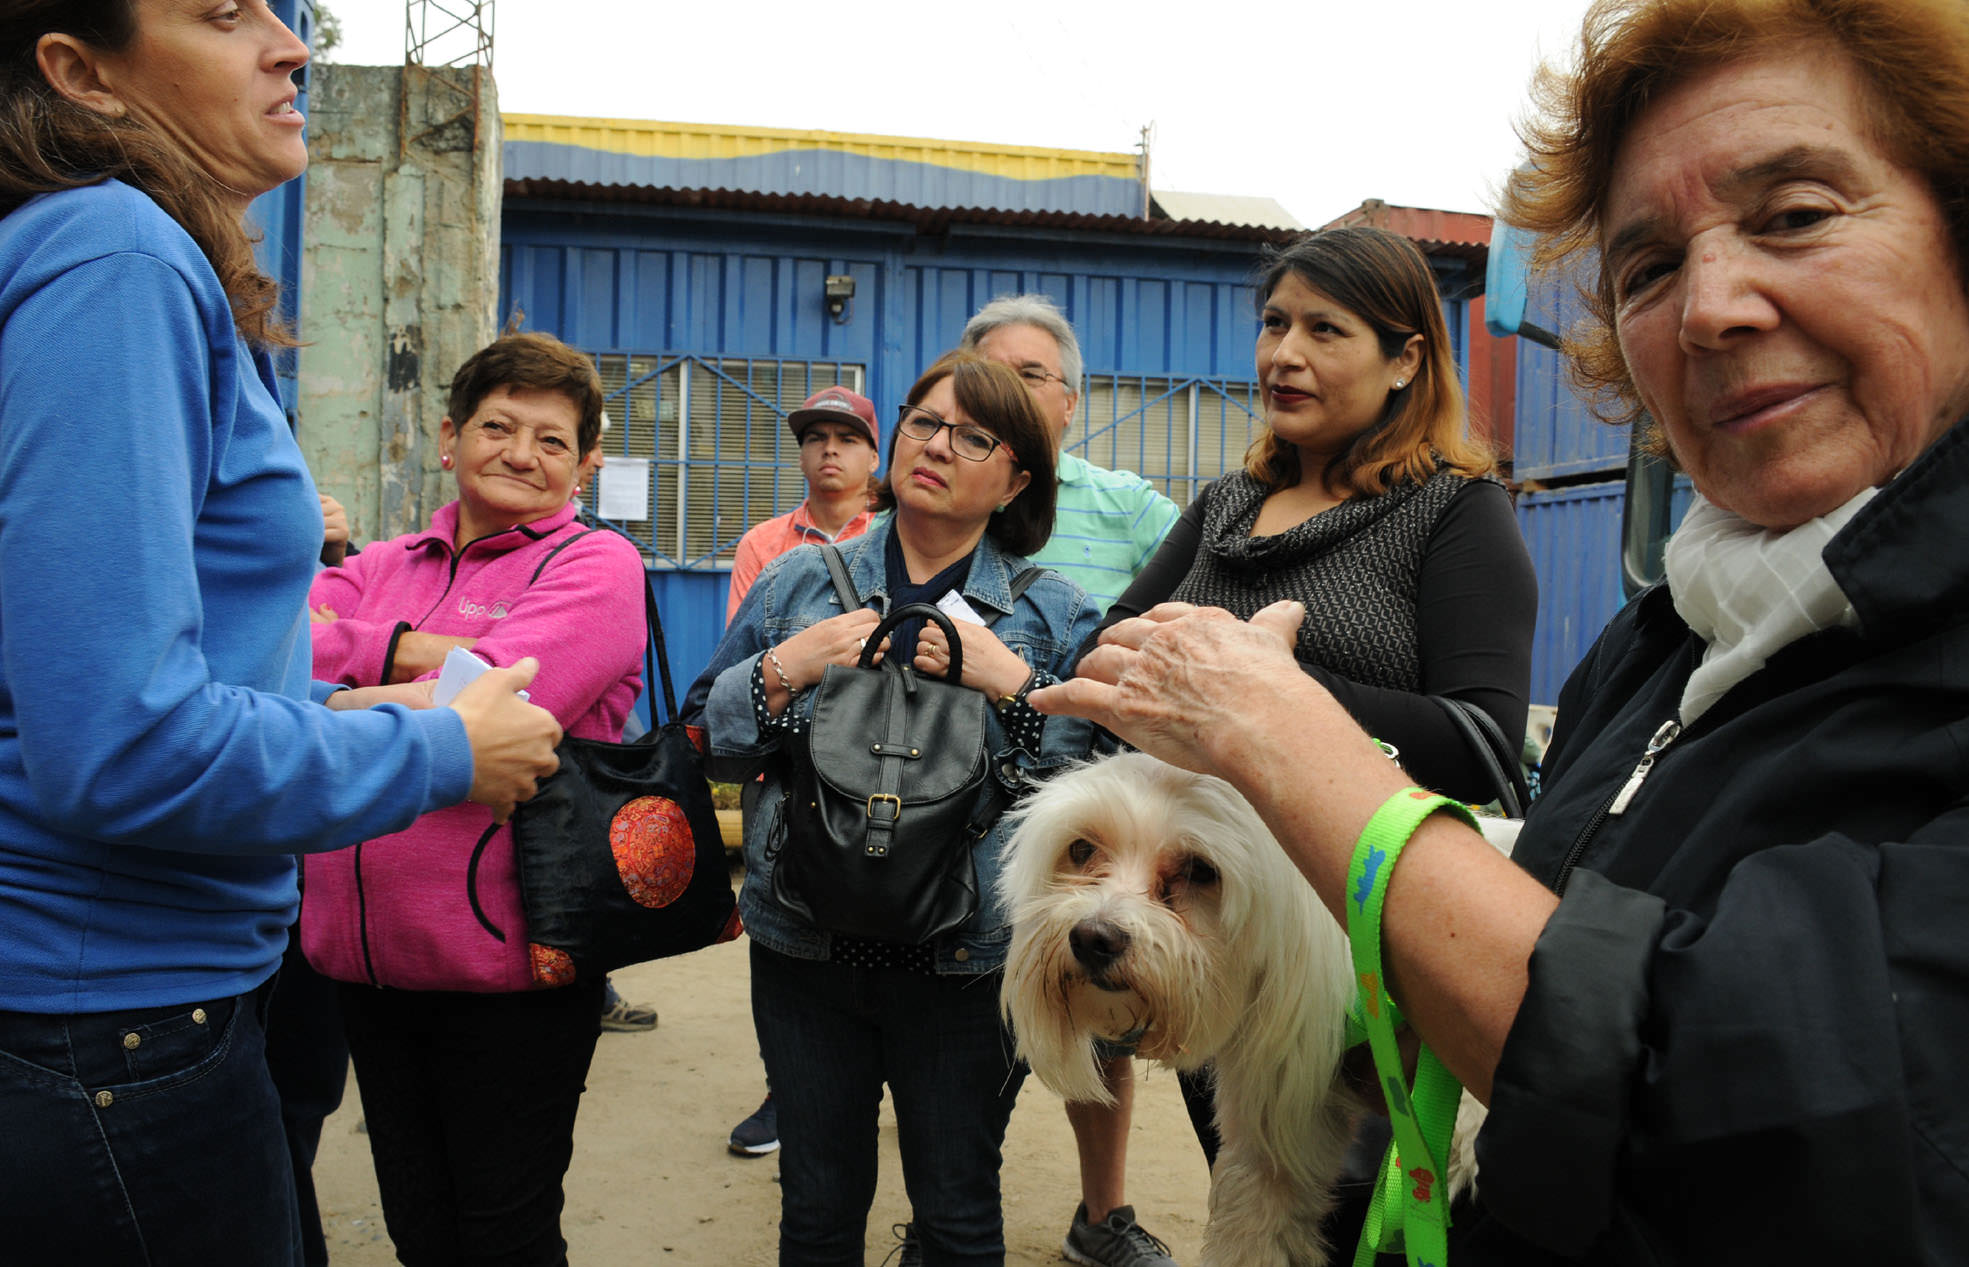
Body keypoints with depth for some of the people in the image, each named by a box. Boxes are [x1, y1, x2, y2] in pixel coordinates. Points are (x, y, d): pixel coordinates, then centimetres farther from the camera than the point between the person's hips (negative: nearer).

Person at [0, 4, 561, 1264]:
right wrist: (444, 751, -12)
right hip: (111, 1018, -9)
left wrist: (328, 714, 11)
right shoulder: (115, 261, -18)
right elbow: (122, 745, -26)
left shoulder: (146, 261, 11)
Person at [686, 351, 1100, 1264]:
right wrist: (781, 671, -11)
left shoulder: (1053, 614, 1)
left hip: (967, 964, -1)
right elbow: (704, 742, 6)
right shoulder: (796, 582, 6)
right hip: (806, 949, 2)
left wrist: (1014, 686, -17)